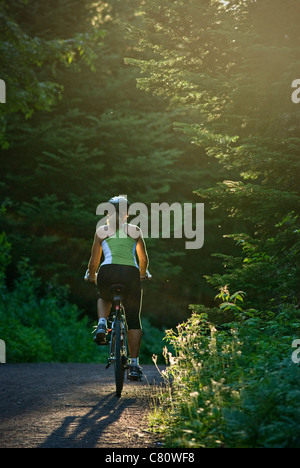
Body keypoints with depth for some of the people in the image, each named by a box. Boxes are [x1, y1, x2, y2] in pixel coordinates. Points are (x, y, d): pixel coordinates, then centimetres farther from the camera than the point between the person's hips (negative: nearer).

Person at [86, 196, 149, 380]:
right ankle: (135, 364, 5)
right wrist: (142, 274, 47)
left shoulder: (101, 231, 15)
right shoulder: (135, 230, 17)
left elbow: (94, 261, 20)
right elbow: (144, 259, 28)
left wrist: (91, 275, 40)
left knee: (104, 299, 35)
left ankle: (102, 324, 5)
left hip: (108, 272, 0)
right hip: (131, 273, 0)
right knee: (134, 320, 11)